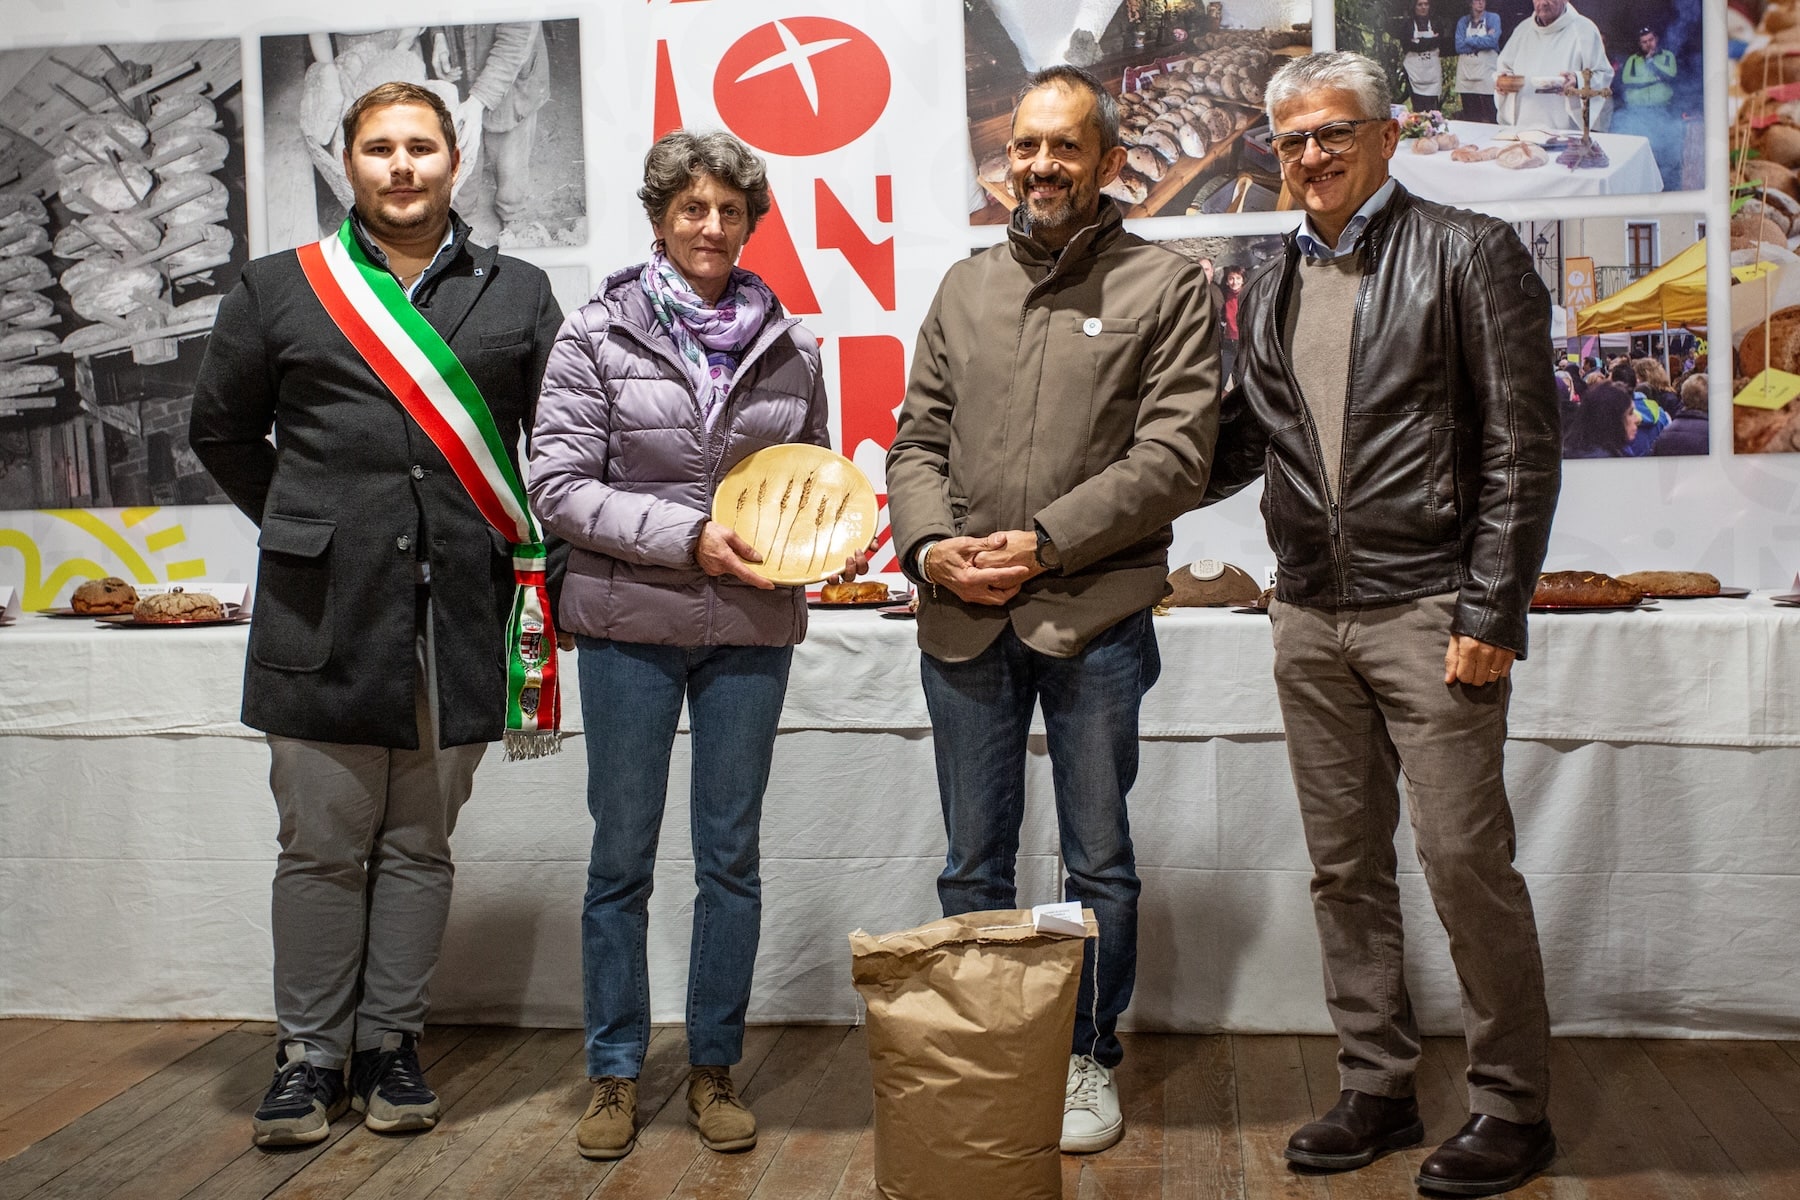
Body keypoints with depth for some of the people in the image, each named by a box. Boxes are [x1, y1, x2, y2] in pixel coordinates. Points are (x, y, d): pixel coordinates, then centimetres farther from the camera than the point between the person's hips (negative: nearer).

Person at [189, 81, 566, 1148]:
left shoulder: (519, 295, 10)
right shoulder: (280, 289, 8)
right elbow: (222, 430, 16)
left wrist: (527, 550, 3)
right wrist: (307, 530, 11)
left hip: (460, 611, 1)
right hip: (325, 614, 0)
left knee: (420, 844, 8)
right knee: (322, 846, 4)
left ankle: (390, 1045, 20)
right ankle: (308, 1054, 17)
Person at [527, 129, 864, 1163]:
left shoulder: (789, 346, 5)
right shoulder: (599, 333, -2)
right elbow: (559, 486, -8)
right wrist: (688, 535, -17)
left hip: (751, 629, 2)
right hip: (630, 623, -2)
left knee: (731, 853, 9)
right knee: (623, 854, 7)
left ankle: (716, 1067, 24)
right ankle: (616, 1072, 22)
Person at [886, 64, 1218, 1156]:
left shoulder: (1166, 286, 0)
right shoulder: (965, 289, 14)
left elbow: (1174, 454, -9)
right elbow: (919, 441, 12)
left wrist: (1044, 543, -15)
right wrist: (930, 545, -7)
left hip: (1095, 618, -3)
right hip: (962, 621, 4)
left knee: (1099, 862, 9)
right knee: (973, 866, 13)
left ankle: (1092, 1059, 26)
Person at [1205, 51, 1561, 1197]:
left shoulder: (1470, 253, -3)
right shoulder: (1272, 286, 14)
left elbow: (1521, 445, -8)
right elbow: (1240, 443, 19)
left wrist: (1491, 614, -13)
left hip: (1429, 610, -5)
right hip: (1310, 617, 6)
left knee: (1466, 859, -2)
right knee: (1346, 865, 11)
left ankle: (1515, 1106, 15)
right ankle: (1377, 1088, 24)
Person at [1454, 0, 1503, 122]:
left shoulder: (1493, 18, 3)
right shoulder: (1463, 21, 10)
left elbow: (1492, 41, -12)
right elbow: (1459, 47, -2)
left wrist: (1469, 41, -4)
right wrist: (1482, 40, -6)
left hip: (1486, 72, -3)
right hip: (1466, 73, 3)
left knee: (1488, 118, -8)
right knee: (1468, 116, 5)